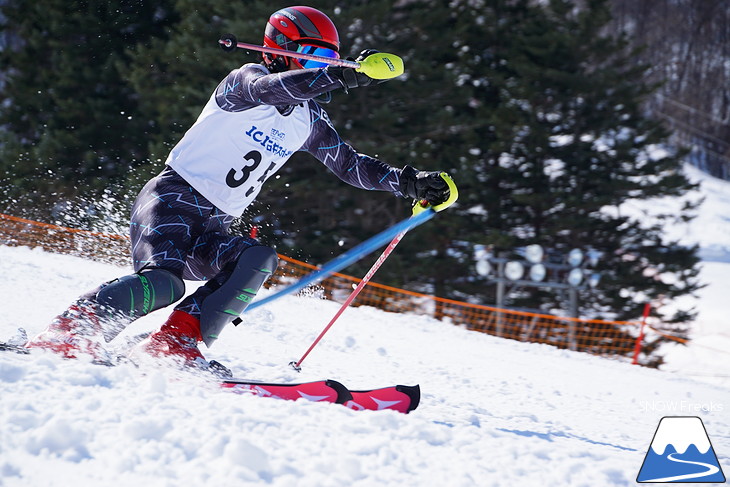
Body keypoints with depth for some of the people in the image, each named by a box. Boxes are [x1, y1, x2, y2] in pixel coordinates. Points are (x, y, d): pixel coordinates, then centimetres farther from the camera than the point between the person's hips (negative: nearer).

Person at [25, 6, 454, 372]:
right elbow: (268, 88, -29)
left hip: (212, 232, 7)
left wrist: (408, 182, 10)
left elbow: (350, 164, 24)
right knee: (164, 282, -31)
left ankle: (174, 344, -30)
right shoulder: (246, 79, -5)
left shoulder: (309, 120, 17)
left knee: (258, 259, -24)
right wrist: (342, 76, -41)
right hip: (173, 199, -7)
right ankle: (63, 337, -25)